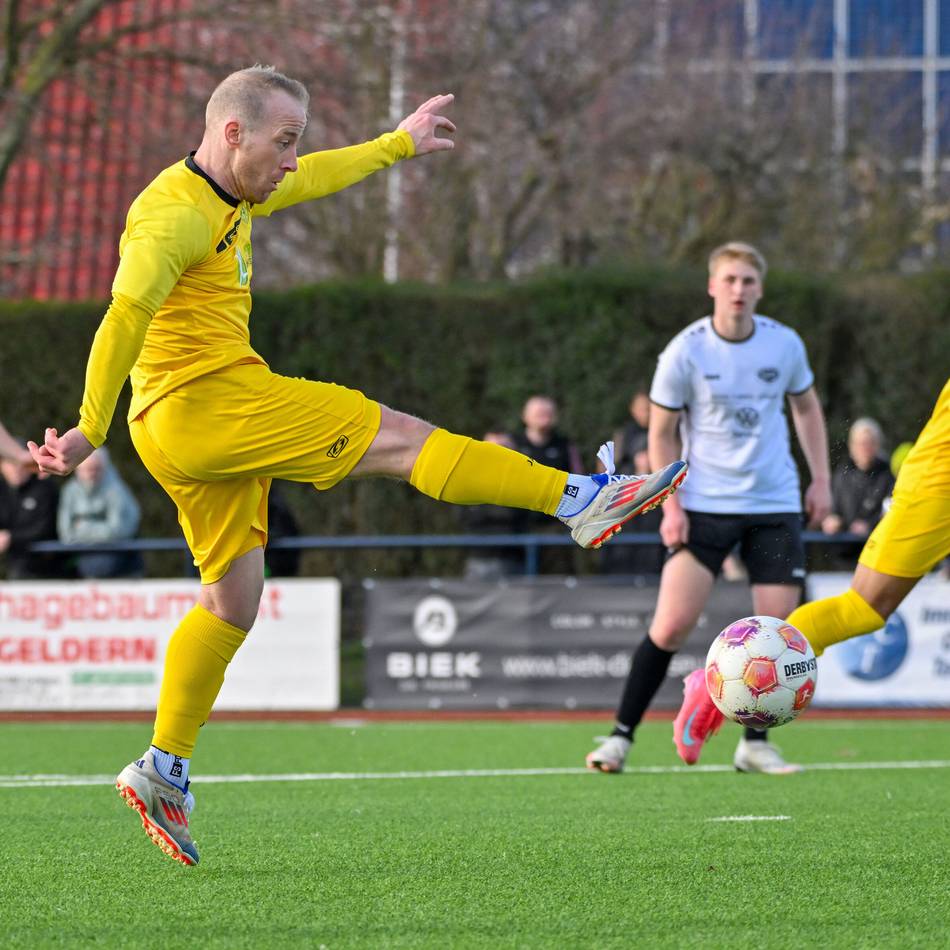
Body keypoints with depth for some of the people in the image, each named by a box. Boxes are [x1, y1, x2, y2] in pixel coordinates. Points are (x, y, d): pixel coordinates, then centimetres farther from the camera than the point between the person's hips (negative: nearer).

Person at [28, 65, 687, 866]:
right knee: (398, 437, -8)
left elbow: (313, 178, 35)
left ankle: (164, 770, 14)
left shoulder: (230, 197, 17)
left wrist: (398, 143, 45)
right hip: (203, 402, -11)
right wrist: (90, 432, -31)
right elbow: (126, 316, -25)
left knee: (233, 603, 11)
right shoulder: (176, 213, -15)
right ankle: (580, 501, -5)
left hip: (211, 424, 11)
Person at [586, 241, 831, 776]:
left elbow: (806, 406, 18)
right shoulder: (686, 352, -8)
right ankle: (622, 736, -1)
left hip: (776, 506, 3)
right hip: (704, 506, -3)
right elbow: (662, 434, 1)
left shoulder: (785, 344, 0)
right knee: (672, 625, -11)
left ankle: (755, 744, 11)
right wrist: (671, 506, -7)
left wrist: (821, 479, 11)